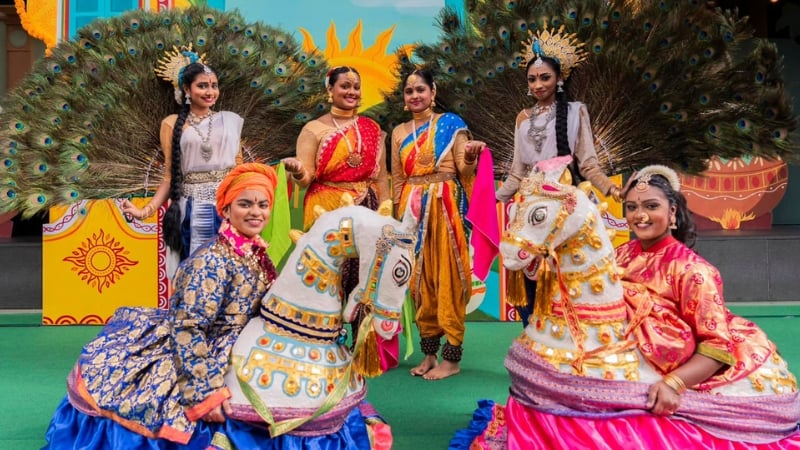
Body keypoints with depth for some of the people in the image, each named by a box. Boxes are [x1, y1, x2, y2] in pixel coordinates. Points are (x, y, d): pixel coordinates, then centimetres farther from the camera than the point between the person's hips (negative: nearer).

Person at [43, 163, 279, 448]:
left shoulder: (258, 253, -1)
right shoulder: (213, 259, -24)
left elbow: (262, 315, 12)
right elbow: (189, 330, -26)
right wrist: (205, 391, -27)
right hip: (184, 361, -6)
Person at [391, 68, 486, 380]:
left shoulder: (451, 124, 3)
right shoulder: (399, 132, 15)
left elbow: (463, 171, -4)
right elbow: (397, 180, 16)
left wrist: (470, 157, -25)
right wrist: (398, 216, 11)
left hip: (445, 209, -4)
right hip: (414, 212, 4)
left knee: (447, 279, -5)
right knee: (420, 280, 6)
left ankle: (451, 357, 1)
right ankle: (429, 353, 16)